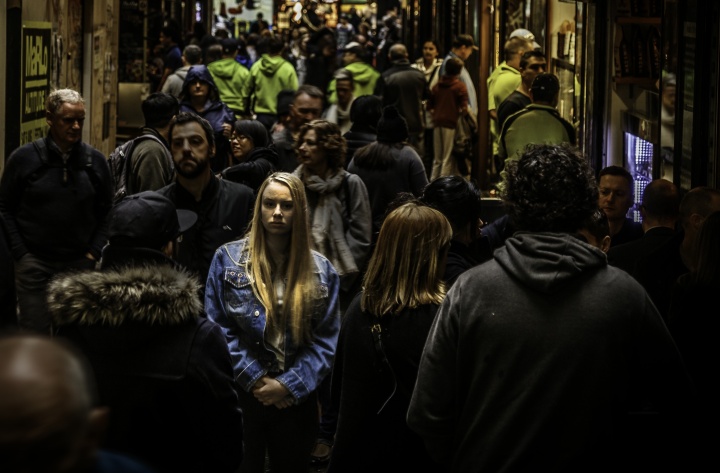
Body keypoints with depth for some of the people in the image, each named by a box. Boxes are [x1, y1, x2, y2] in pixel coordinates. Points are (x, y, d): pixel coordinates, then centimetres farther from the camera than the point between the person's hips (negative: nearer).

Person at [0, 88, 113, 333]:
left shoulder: (96, 161, 3)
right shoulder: (23, 158, -4)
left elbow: (106, 212, 10)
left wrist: (94, 253, 1)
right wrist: (21, 254, -5)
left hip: (80, 264, 2)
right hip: (34, 264, -2)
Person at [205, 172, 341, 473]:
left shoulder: (321, 271, 3)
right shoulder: (228, 259, -2)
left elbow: (325, 340, -1)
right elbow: (218, 329, -6)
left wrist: (289, 385, -12)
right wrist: (255, 379, -13)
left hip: (296, 400, 2)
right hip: (240, 393, -2)